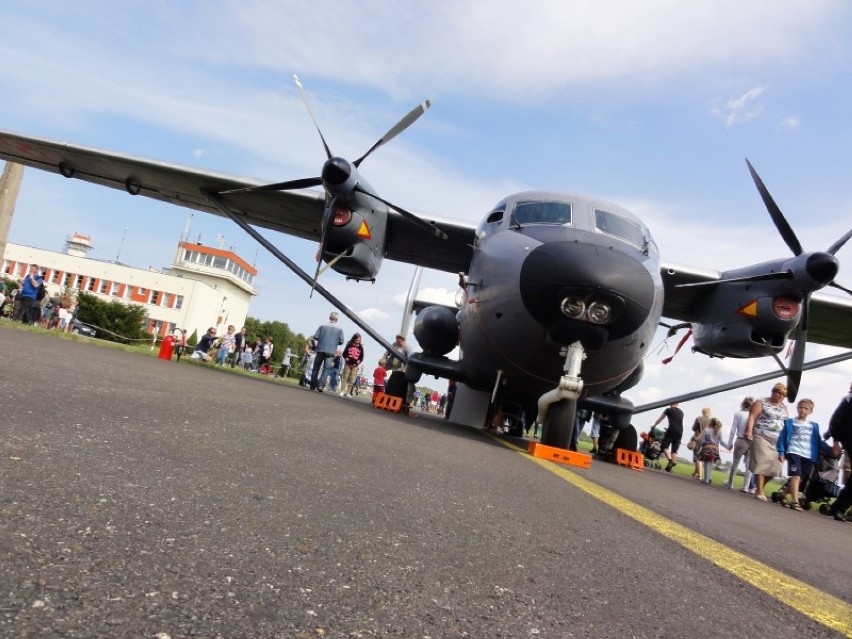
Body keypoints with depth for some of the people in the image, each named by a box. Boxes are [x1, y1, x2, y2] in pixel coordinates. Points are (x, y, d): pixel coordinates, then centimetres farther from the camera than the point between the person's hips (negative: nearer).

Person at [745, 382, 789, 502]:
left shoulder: (784, 407, 18)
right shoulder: (761, 403, 0)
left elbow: (786, 423, 20)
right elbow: (752, 417, -9)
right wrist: (749, 431, -23)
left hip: (777, 441, 6)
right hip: (761, 437, -5)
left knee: (774, 467, 0)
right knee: (761, 464, -9)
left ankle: (759, 486, 18)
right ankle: (759, 491, -5)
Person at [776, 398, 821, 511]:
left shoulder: (814, 426, 14)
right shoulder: (789, 422, 4)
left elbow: (818, 442, 18)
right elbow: (782, 437, 2)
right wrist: (781, 452, -6)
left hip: (808, 456, 4)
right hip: (793, 452, -4)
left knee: (802, 479, 7)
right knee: (796, 476, -17)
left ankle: (784, 493, 27)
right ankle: (795, 502, -17)